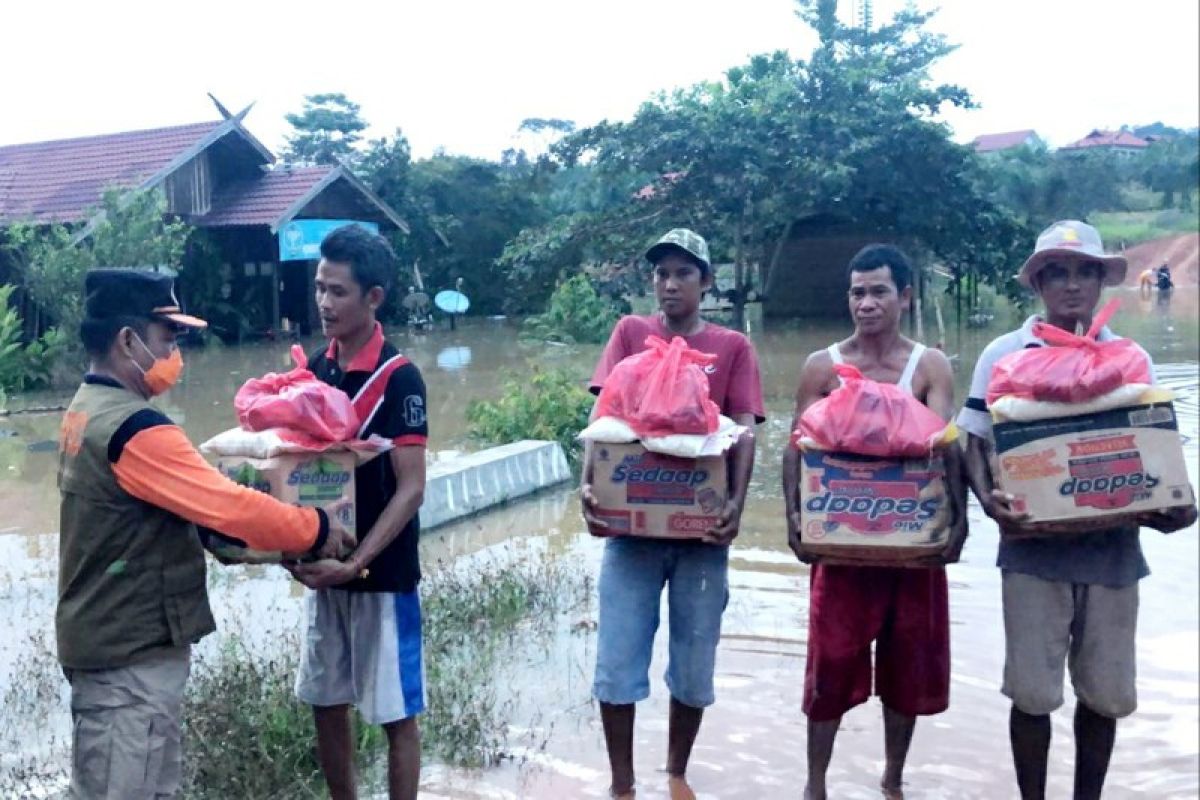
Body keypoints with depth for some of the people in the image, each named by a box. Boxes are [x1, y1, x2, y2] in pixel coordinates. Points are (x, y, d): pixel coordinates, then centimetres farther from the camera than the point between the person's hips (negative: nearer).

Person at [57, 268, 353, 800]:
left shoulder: (84, 413, 9)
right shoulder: (134, 430, -24)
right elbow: (231, 506, -24)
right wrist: (315, 529, -11)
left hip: (108, 638, 10)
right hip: (131, 655, -10)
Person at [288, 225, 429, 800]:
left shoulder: (398, 378, -16)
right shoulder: (314, 368, 3)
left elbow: (410, 490, -18)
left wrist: (356, 563, -25)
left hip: (382, 575, -6)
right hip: (323, 566, 7)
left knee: (396, 714, 5)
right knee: (325, 702, 16)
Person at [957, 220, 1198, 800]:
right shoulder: (1005, 354, 0)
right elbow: (973, 441, 1)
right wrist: (988, 497, -18)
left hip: (1113, 548, 2)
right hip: (1033, 547, -2)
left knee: (1105, 692, 11)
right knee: (1033, 692, 3)